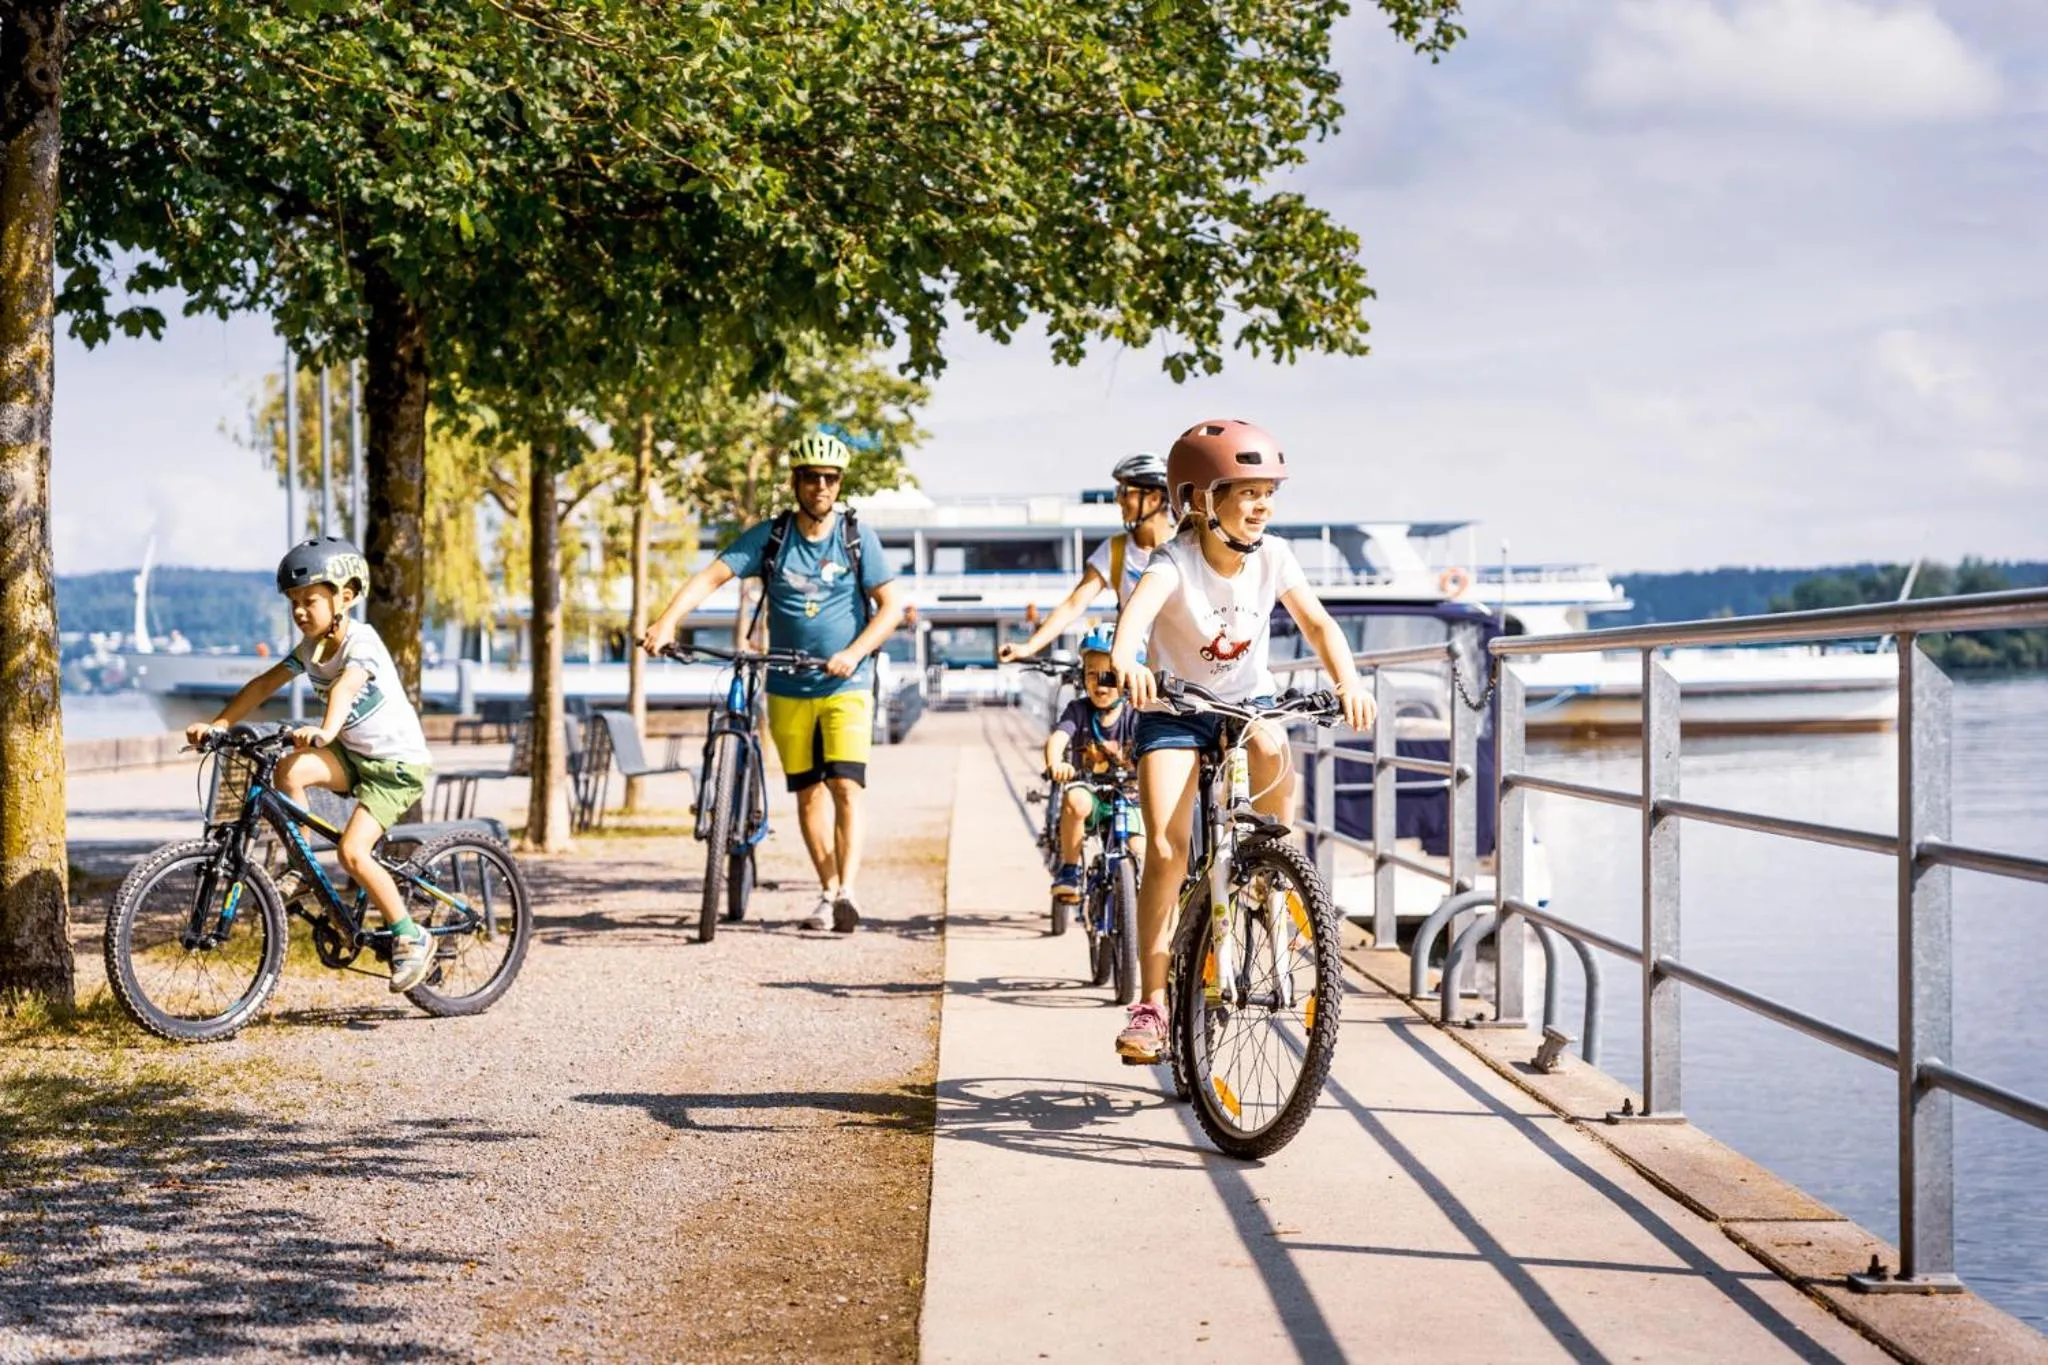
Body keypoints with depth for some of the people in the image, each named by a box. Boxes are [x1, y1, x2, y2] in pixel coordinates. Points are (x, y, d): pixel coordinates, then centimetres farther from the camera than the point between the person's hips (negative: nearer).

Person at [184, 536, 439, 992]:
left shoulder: (361, 641, -22)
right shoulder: (310, 647, 1)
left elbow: (346, 685, -41)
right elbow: (264, 684, 0)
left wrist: (325, 731, -60)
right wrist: (216, 724, -13)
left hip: (398, 762, -7)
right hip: (353, 753, 7)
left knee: (352, 851, -21)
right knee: (289, 770, -22)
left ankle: (411, 938, -5)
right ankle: (301, 870, -6)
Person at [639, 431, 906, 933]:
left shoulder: (857, 537, -4)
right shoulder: (770, 536, -3)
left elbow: (891, 604, -5)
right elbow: (711, 576, -12)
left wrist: (854, 652, -20)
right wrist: (667, 620, -28)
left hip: (846, 686, -2)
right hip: (789, 690, 2)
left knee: (845, 787, -15)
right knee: (807, 792, 8)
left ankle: (848, 891, -22)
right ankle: (829, 892, 19)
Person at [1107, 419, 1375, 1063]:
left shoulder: (1272, 557, -8)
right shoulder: (1175, 561, -21)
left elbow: (1317, 622, -13)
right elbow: (1140, 605, -41)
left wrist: (1347, 680, -32)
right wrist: (1124, 657, -63)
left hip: (1249, 701, 3)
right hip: (1175, 709, -2)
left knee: (1272, 750, -34)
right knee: (1166, 849, -16)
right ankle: (1152, 1003, -8)